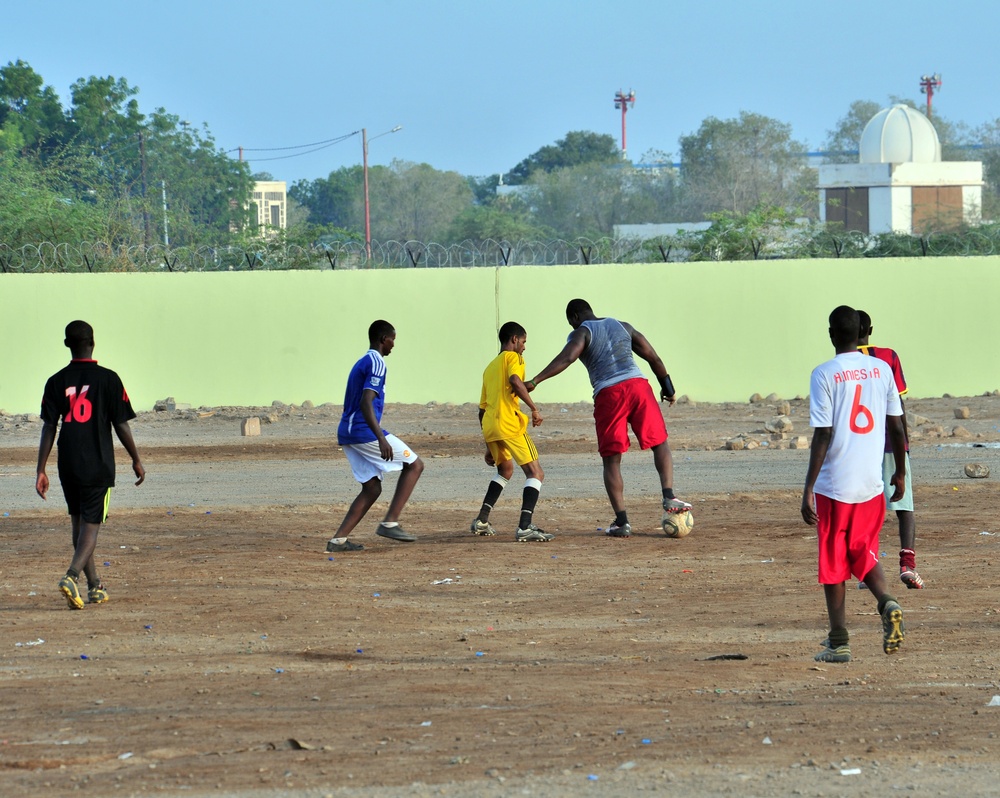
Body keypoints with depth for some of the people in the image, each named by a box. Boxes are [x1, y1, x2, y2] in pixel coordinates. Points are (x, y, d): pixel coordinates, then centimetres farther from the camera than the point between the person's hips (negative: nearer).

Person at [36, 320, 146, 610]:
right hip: (98, 466, -3)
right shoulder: (108, 379, -6)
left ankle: (95, 586, 21)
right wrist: (136, 460, 8)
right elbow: (121, 425, -4)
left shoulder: (57, 382, 1)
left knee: (79, 523, 16)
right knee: (91, 525, -2)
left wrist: (41, 471, 1)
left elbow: (48, 428, -1)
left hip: (68, 466, 3)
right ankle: (72, 575, -25)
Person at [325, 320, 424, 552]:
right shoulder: (376, 363, -10)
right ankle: (390, 523, -9)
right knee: (415, 465, -1)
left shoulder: (362, 363, 20)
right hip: (364, 431, -10)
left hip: (347, 433, 10)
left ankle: (338, 540, 3)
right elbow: (366, 404, -22)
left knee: (372, 488, 13)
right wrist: (381, 438, -31)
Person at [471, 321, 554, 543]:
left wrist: (489, 447, 31)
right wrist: (534, 408, -16)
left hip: (489, 426, 8)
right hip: (510, 424, -8)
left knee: (505, 470, 31)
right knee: (536, 473, -7)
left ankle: (481, 521, 26)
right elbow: (515, 381, -19)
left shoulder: (490, 367, 27)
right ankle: (525, 527, -24)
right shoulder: (513, 357, 4)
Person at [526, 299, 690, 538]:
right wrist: (667, 388, 29)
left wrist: (535, 381, -19)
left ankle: (622, 522, 0)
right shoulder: (622, 326, 21)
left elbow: (566, 358, -13)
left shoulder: (582, 332, 6)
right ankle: (669, 496, -6)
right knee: (660, 443, 15)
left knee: (612, 460, 5)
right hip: (638, 384, 3)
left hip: (608, 394, -3)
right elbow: (653, 357, 20)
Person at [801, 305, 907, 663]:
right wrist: (900, 473, 20)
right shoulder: (881, 369, 3)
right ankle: (887, 603, -9)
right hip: (872, 484, 4)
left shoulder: (824, 375, -10)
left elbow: (822, 435, -14)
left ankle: (838, 643, 8)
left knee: (834, 564, 6)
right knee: (864, 554, 18)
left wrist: (808, 491, -12)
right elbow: (896, 427, 7)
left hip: (833, 486, -4)